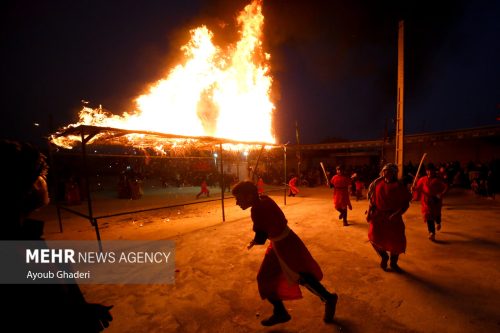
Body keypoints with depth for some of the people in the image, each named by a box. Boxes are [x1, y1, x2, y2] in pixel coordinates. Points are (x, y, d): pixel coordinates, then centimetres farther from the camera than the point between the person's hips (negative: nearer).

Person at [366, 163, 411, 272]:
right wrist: (369, 212, -2)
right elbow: (372, 199, 5)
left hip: (393, 216, -1)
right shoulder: (377, 183, 0)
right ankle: (384, 256, 25)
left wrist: (397, 214, -21)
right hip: (378, 215, 1)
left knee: (396, 240, 6)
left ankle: (393, 262, 34)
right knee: (374, 237, -7)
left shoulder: (399, 186, -6)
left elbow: (406, 203, -8)